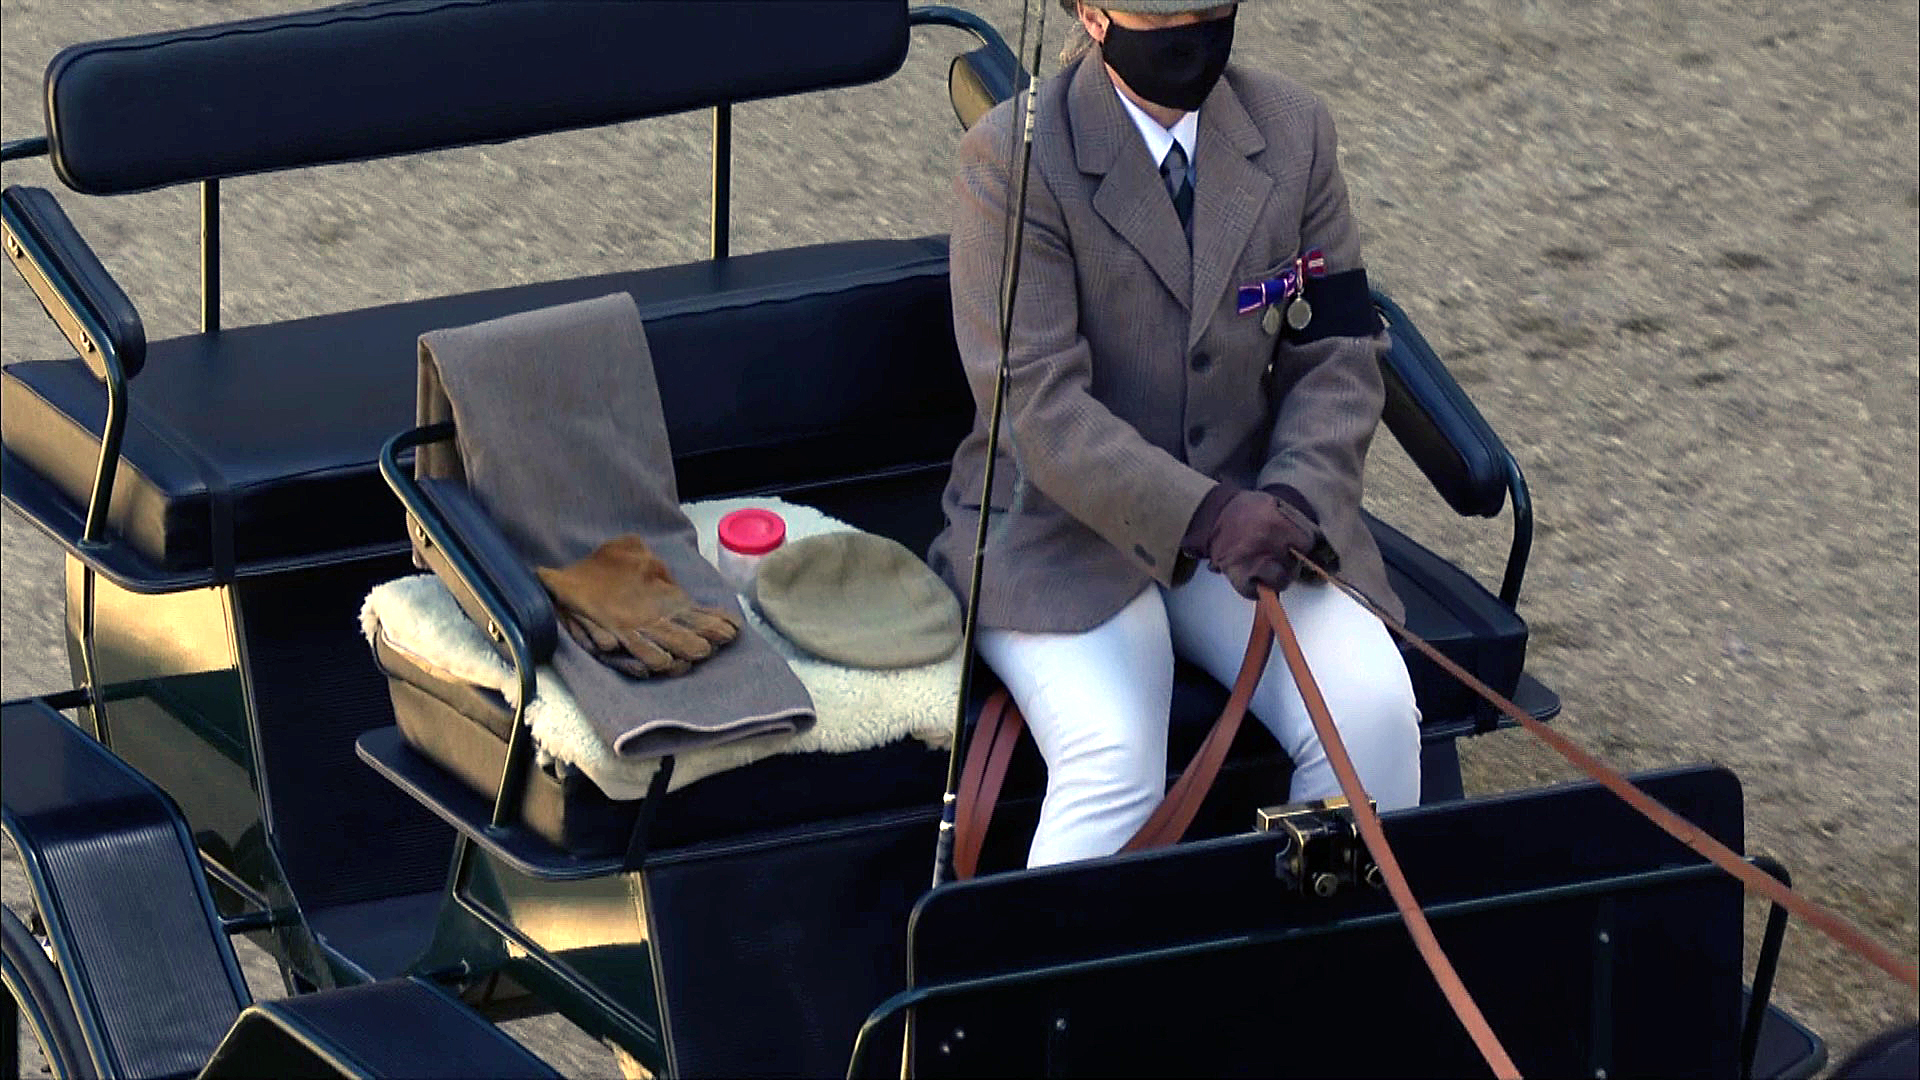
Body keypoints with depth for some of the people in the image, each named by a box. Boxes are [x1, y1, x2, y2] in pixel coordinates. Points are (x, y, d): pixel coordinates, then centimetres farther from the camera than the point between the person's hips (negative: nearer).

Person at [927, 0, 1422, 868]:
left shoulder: (1293, 131, 4)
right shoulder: (1010, 159, -11)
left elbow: (1339, 357, 4)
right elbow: (1037, 404, -17)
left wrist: (1293, 501, -16)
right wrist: (1203, 518, -28)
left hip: (1248, 513, 4)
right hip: (1064, 532, -4)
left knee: (1374, 712, -21)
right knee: (1113, 762, -30)